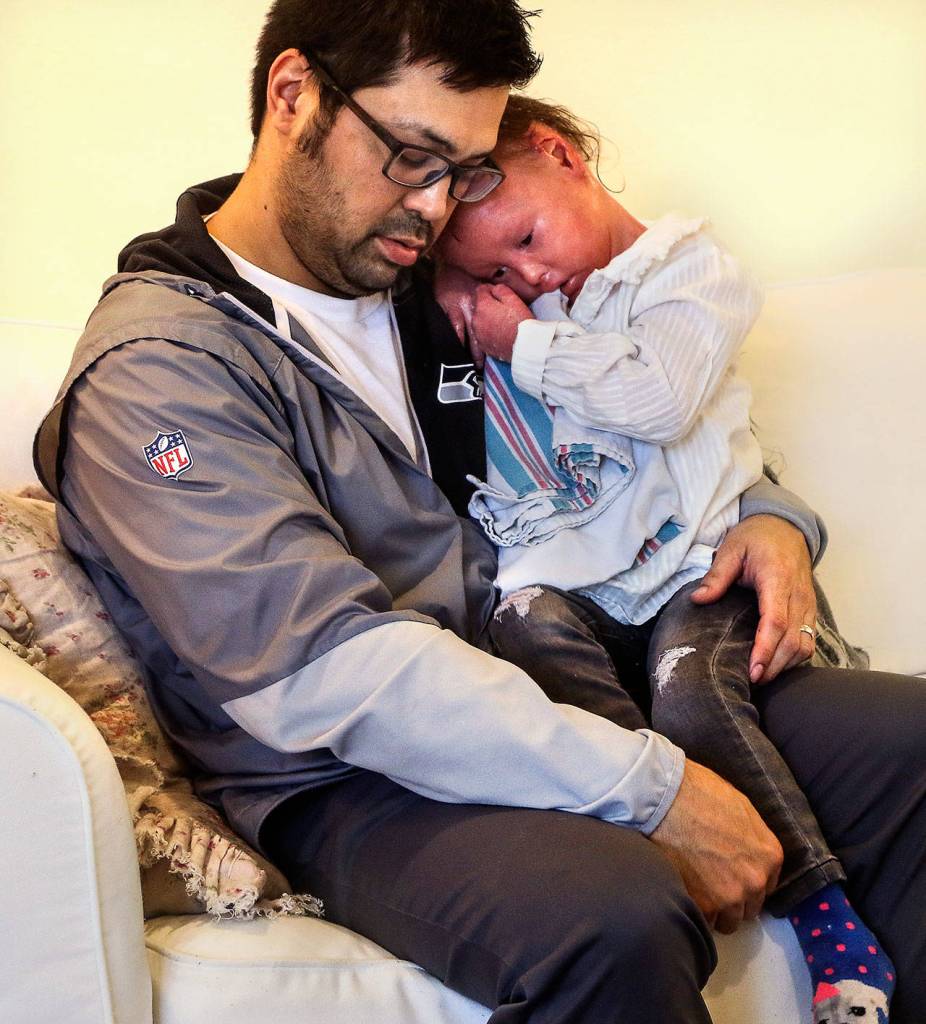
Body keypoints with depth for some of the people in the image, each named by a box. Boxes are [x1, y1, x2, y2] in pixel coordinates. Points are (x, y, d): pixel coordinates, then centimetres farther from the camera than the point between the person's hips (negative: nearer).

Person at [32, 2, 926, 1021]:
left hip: (538, 685, 8)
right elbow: (325, 667, -24)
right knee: (613, 918, -36)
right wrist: (653, 785, -25)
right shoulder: (152, 369, -12)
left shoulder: (426, 291, 13)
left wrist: (768, 515, 4)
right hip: (349, 781, -7)